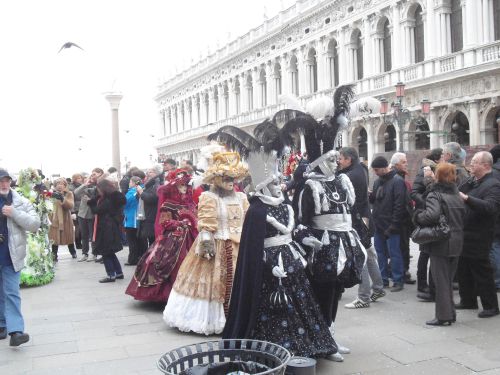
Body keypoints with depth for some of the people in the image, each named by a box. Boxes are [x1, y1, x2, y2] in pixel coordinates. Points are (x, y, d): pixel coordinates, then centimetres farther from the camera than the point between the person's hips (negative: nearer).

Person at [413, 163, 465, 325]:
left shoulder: (434, 195, -12)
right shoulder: (457, 195, 10)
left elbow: (433, 215, -28)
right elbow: (463, 216, 11)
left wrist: (419, 217, -12)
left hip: (440, 244, -7)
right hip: (456, 243, 7)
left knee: (441, 280, 0)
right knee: (448, 280, 16)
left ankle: (443, 316, 4)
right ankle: (450, 313, 21)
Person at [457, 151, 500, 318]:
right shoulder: (471, 183, 12)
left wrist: (467, 198, -38)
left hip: (479, 239, -8)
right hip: (464, 235, 8)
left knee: (482, 272, 0)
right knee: (463, 270, 17)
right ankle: (468, 300, 31)